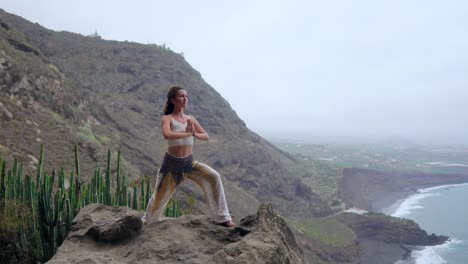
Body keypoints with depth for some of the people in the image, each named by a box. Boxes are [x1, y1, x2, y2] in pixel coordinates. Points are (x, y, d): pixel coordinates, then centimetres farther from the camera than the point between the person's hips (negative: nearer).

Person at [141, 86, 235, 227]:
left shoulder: (191, 119, 6)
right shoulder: (167, 118, -9)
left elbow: (206, 136, 4)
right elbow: (167, 134, -30)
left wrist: (194, 133, -16)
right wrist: (187, 133, -25)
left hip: (189, 162, 4)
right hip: (172, 163, -3)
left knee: (213, 177, -17)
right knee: (160, 197, 11)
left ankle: (221, 217, -9)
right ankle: (146, 222, 41)